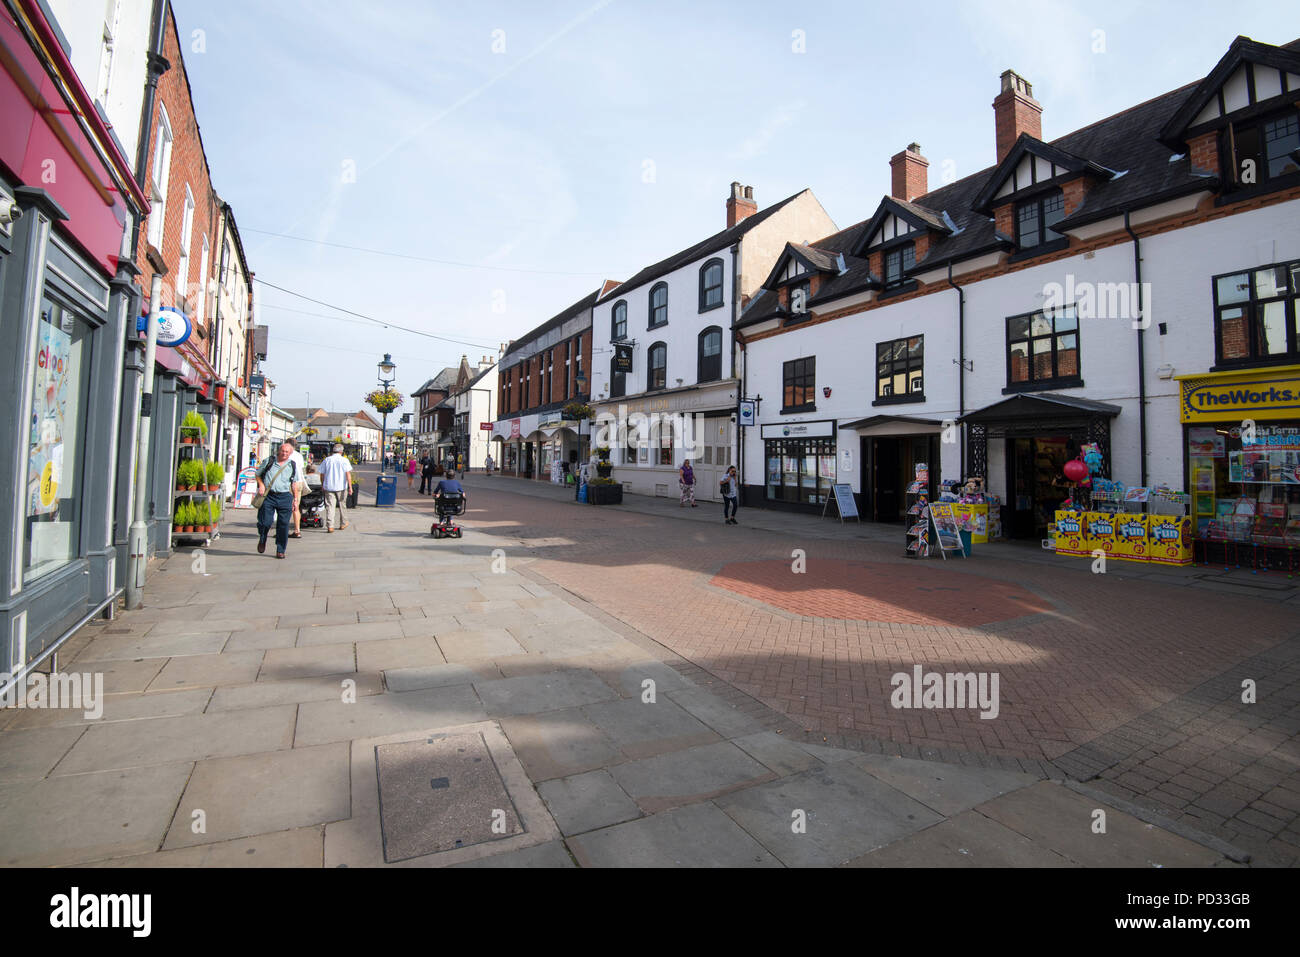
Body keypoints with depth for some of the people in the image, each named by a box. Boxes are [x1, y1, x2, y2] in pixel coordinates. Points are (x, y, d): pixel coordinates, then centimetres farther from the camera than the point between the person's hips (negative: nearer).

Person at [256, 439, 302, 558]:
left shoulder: (293, 465, 10)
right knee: (265, 522, -7)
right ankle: (262, 540, 26)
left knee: (283, 524, -1)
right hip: (268, 496, 0)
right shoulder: (269, 462, 8)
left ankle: (280, 550, 9)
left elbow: (295, 483, 14)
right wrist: (261, 485, -1)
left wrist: (295, 499, 9)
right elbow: (258, 474, 19)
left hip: (285, 497, 1)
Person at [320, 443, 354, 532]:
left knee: (329, 506, -1)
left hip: (329, 486, 2)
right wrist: (350, 487, -9)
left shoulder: (326, 460, 6)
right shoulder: (344, 460, -3)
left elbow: (322, 474, 9)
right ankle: (343, 523, 23)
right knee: (342, 505, 13)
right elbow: (348, 474, -10)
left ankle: (330, 526, -8)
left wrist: (322, 485, 23)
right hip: (341, 487, -1)